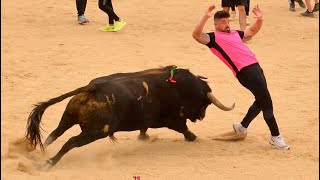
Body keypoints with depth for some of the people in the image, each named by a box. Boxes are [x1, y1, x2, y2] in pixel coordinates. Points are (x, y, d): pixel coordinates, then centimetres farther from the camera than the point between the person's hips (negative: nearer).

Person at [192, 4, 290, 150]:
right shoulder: (214, 37, 1)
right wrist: (205, 17, -26)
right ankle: (275, 137, -1)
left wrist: (259, 19, 19)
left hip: (255, 66, 9)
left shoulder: (234, 33, 24)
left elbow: (252, 31, 38)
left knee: (261, 100, 18)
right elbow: (196, 35, -17)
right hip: (245, 71, -9)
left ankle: (242, 127, 35)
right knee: (266, 101, -9)